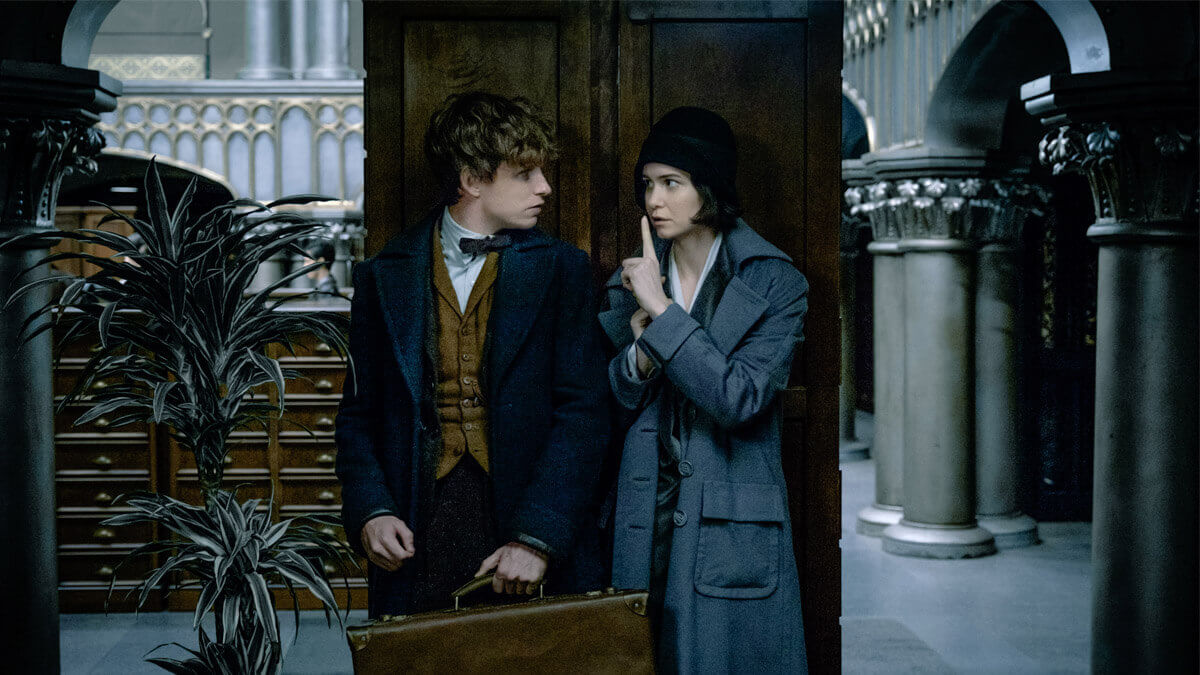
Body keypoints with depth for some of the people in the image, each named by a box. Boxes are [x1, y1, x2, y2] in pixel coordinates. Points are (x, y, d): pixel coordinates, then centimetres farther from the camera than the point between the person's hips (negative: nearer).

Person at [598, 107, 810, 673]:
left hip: (732, 536, -3)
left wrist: (664, 311, -16)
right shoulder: (630, 282, 9)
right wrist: (640, 351, -11)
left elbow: (740, 398, -17)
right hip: (643, 530, 4)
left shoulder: (775, 285, -4)